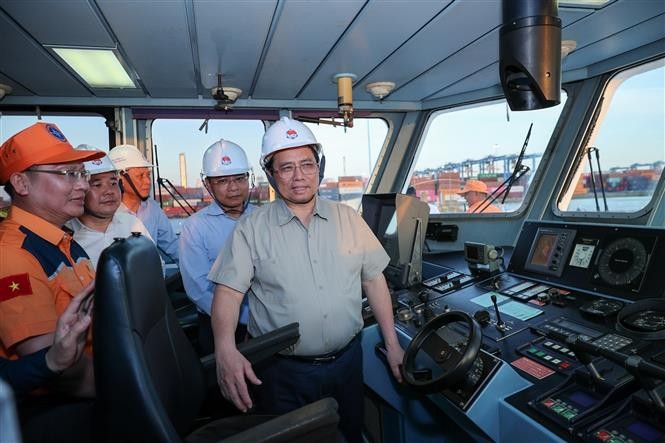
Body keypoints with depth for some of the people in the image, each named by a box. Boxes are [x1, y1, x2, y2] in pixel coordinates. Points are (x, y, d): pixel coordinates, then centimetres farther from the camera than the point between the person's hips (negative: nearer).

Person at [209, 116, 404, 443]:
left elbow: (373, 279, 4)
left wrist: (392, 344, 4)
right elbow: (229, 291, -13)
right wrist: (225, 350, -30)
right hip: (282, 371, -2)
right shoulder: (251, 229, -7)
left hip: (346, 362, 3)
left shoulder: (348, 219, 1)